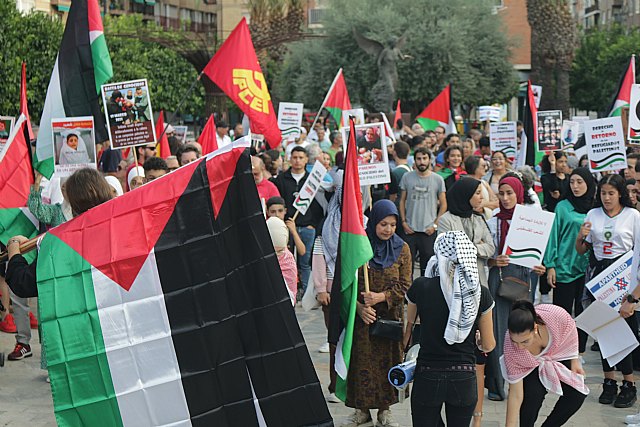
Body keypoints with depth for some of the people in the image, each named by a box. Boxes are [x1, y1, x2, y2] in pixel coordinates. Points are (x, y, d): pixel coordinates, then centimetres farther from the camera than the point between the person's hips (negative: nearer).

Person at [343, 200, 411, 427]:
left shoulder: (402, 249, 2)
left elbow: (404, 284, -2)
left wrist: (381, 296, -17)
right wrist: (360, 307, -16)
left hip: (390, 315, 1)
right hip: (362, 316, -1)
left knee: (388, 360, 4)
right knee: (362, 361, 3)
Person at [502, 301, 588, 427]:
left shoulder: (557, 315, -41)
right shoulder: (510, 349, -39)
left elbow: (571, 329, -13)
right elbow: (515, 394, -30)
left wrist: (575, 359, -10)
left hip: (560, 353, 2)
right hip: (531, 366, -2)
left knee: (577, 394, -12)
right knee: (533, 394, -28)